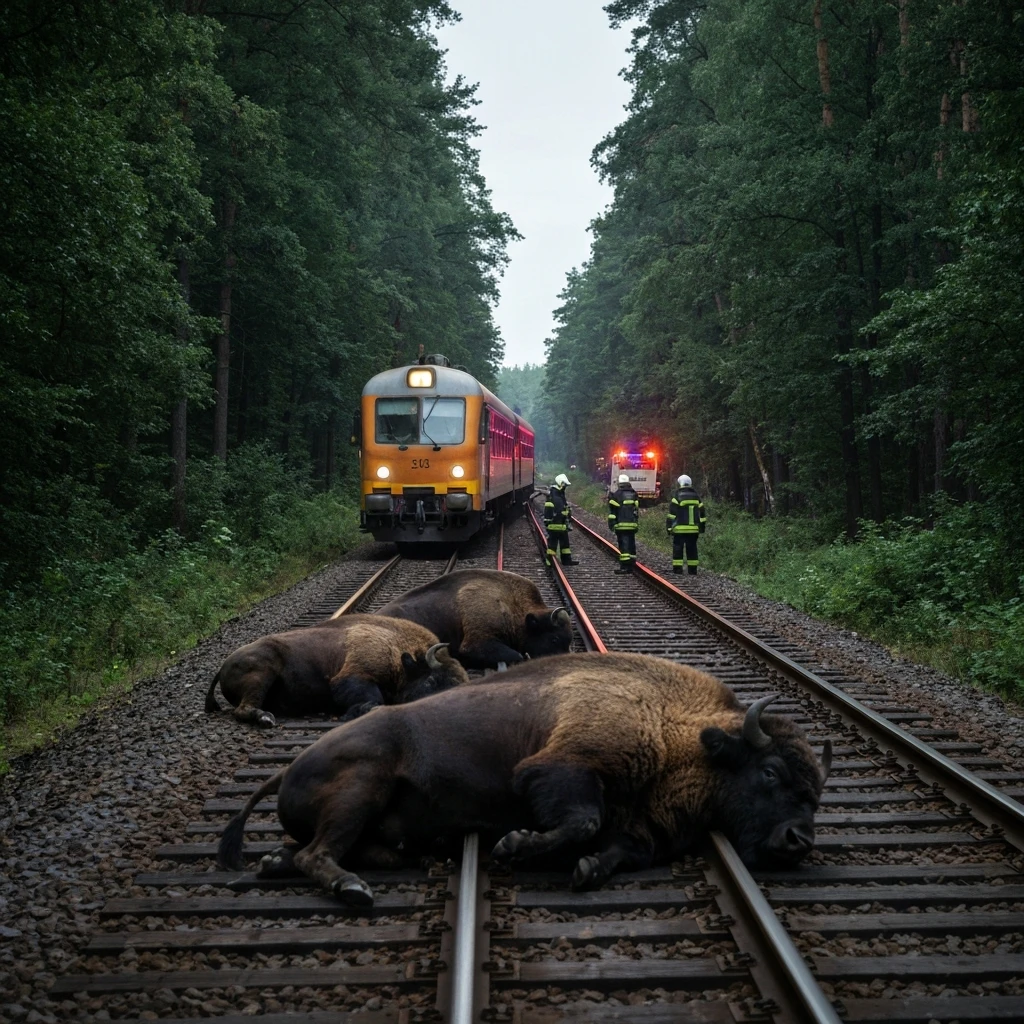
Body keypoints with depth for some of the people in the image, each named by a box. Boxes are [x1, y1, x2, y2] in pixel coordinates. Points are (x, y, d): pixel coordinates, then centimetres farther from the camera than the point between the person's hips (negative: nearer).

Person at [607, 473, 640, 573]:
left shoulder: (616, 495, -7)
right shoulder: (634, 495, 11)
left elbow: (612, 512, -8)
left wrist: (611, 523, -3)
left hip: (621, 525, -5)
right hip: (632, 525, 5)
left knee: (624, 545, -8)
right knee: (631, 544, 11)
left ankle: (625, 566, -12)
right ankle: (631, 565, 15)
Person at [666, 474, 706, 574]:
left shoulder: (677, 496, -5)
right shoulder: (696, 496, 11)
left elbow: (672, 513, -7)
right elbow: (701, 513, 14)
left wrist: (669, 526, -3)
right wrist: (702, 527, 20)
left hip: (679, 529, -4)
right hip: (693, 529, 4)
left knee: (678, 548, 0)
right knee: (692, 549, 8)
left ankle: (677, 568, -4)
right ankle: (692, 569, 8)